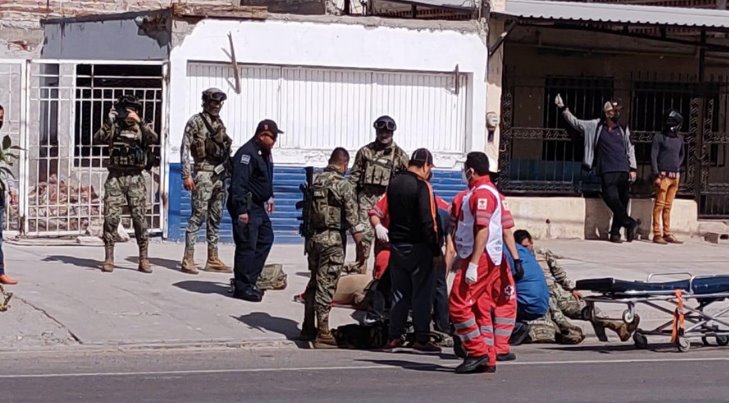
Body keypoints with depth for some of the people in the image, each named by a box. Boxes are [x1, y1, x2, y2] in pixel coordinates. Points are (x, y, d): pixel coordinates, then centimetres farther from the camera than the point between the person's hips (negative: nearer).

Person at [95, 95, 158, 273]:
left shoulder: (141, 129, 6)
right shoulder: (113, 128, 7)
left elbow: (154, 138, -15)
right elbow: (97, 139, -8)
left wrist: (139, 122, -22)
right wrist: (108, 121, -16)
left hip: (135, 178, 0)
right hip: (115, 178, 0)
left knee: (139, 217, -2)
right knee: (111, 217, -4)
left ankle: (143, 259, 4)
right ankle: (109, 258, 1)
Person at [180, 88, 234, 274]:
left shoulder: (219, 123, 15)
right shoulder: (196, 121, -5)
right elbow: (185, 149, -9)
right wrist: (187, 175, -15)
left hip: (220, 174, 7)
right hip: (203, 173, -7)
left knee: (216, 218, 9)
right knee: (198, 215, -10)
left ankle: (213, 259, 14)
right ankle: (188, 259, -9)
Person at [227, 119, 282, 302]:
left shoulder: (265, 153, 13)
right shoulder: (247, 153, -19)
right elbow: (238, 183, -25)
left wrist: (269, 197, 26)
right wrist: (242, 210, -28)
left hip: (259, 206, 11)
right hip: (246, 206, -11)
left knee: (266, 239, 14)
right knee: (247, 246, -8)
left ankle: (248, 282, 20)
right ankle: (242, 288, -1)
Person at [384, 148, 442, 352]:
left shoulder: (394, 183, 7)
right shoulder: (422, 186, -15)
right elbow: (427, 222, -19)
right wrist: (436, 251, -14)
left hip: (396, 246, 6)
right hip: (418, 249, -6)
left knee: (399, 293, 13)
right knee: (422, 295, 0)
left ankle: (394, 337, 14)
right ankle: (421, 339, 0)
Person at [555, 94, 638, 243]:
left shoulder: (623, 129, 13)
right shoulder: (596, 126, 6)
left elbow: (630, 149, 16)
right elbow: (575, 122, 8)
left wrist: (633, 168, 9)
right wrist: (563, 108, -1)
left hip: (623, 171, 3)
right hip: (607, 172, -3)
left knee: (622, 202, 2)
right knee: (612, 199, -19)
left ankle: (615, 233, 10)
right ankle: (629, 223, -5)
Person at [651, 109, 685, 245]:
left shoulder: (679, 138, 12)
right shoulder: (659, 137, -3)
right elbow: (653, 156, -6)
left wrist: (677, 167, 13)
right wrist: (657, 175, -12)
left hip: (675, 176, 5)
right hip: (663, 176, -5)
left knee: (668, 206, 9)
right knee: (659, 205, -5)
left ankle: (667, 234, 12)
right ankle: (657, 234, -5)